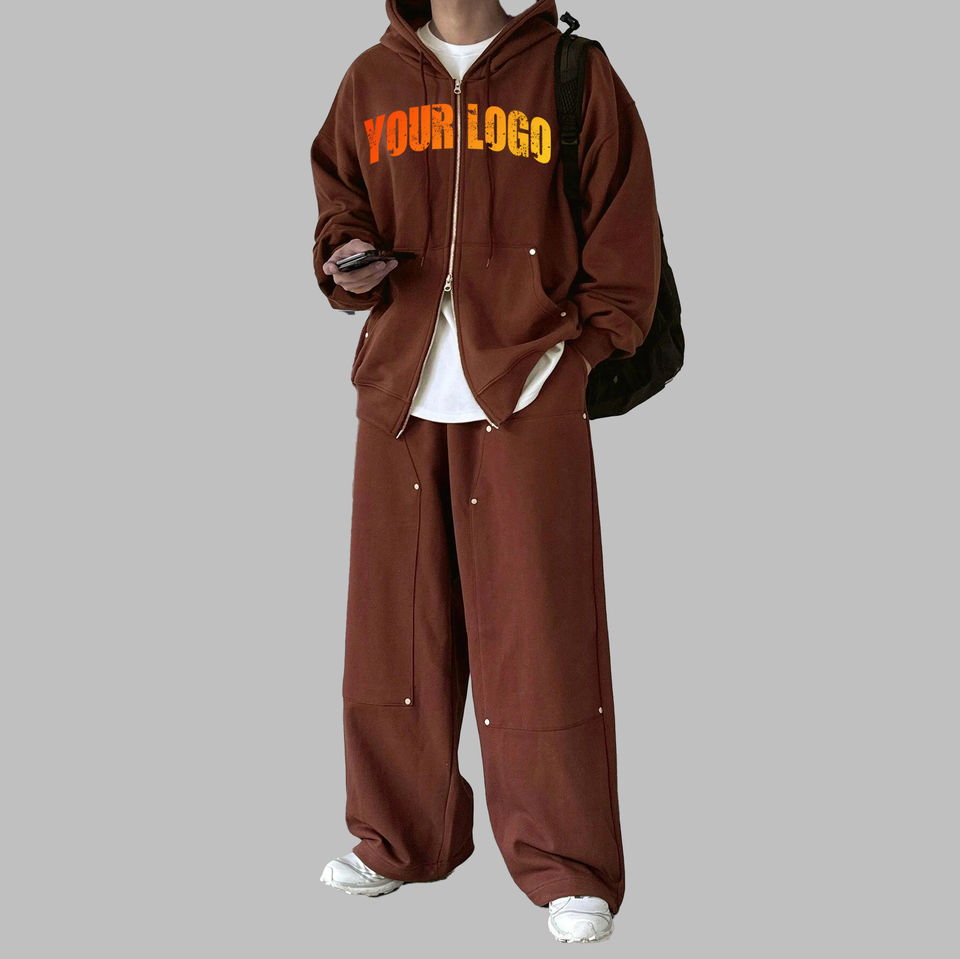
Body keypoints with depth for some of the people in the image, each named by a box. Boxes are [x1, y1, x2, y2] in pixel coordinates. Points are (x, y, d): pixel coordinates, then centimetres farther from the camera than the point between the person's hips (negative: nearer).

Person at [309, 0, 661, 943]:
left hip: (527, 399, -3)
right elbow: (337, 200, 21)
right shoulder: (371, 80, 12)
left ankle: (566, 867, 9)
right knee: (395, 621, 8)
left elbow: (623, 234, 4)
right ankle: (401, 839, 24)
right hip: (399, 397, 4)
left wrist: (578, 350, -3)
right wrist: (346, 258, 0)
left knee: (540, 627, -3)